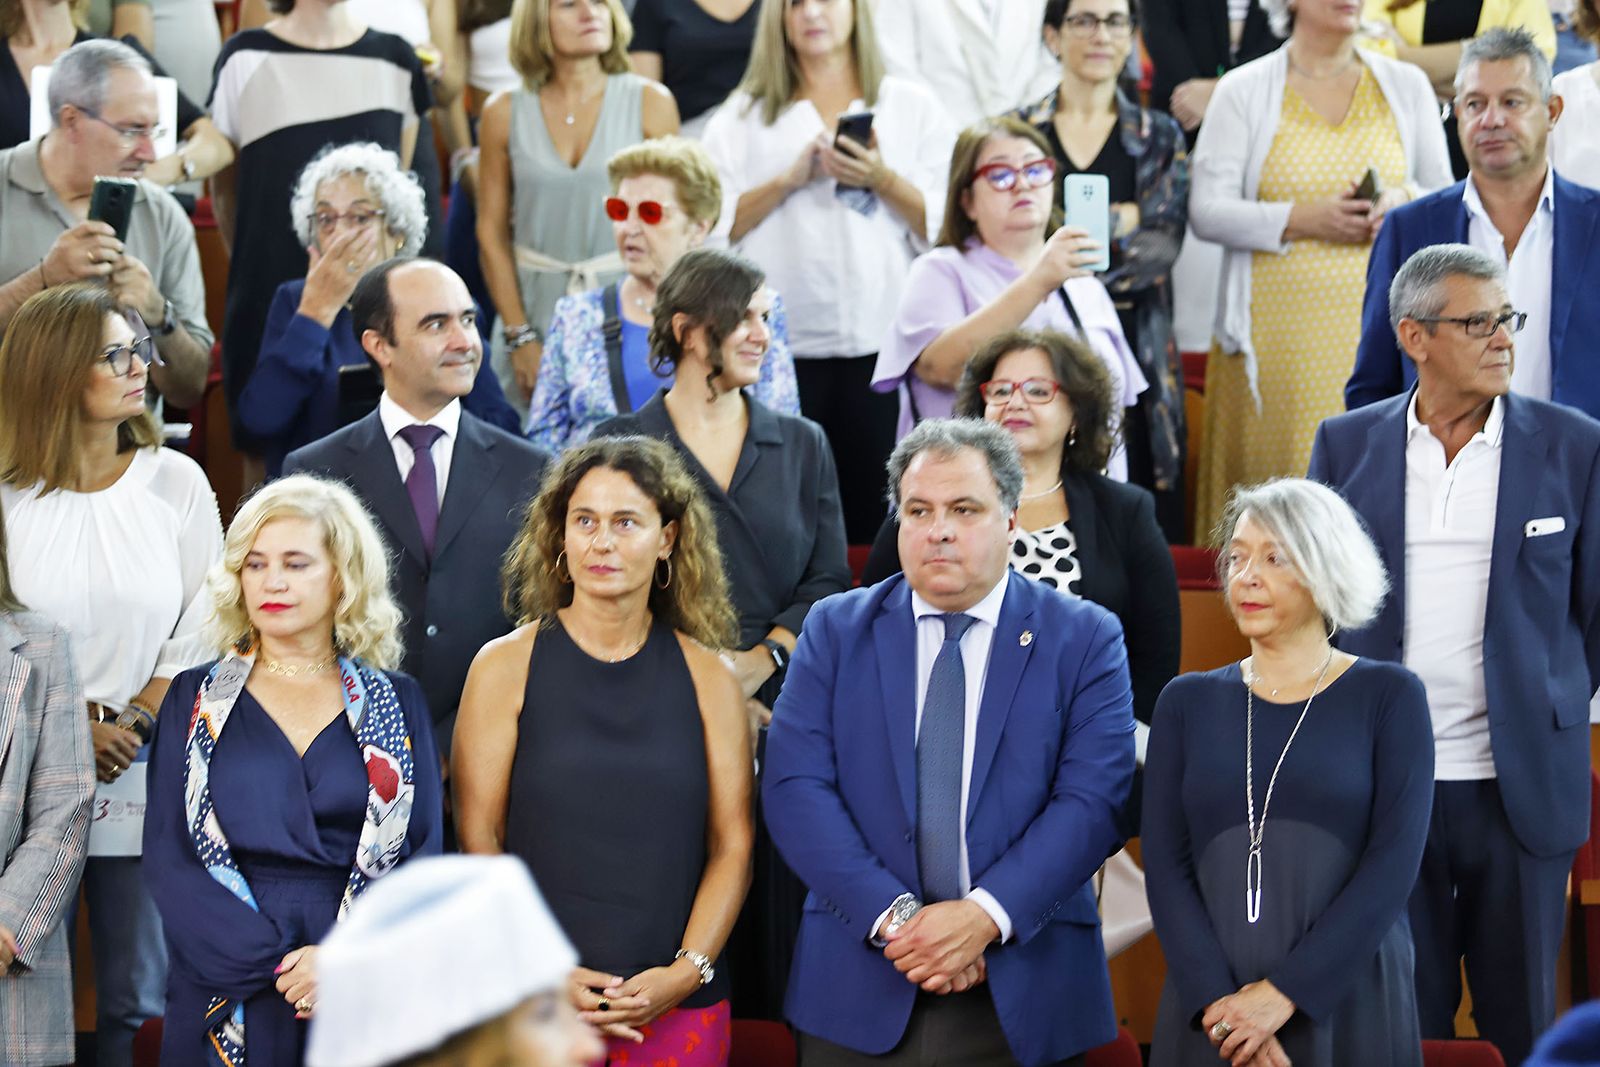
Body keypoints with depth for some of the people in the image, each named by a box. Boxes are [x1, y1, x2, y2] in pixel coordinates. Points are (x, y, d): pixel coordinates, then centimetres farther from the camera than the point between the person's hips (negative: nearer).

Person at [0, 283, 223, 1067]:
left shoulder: (177, 483, 4)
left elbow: (202, 632, 4)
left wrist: (135, 726, -8)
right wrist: (77, 729, -11)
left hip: (145, 778, 1)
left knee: (135, 993, 4)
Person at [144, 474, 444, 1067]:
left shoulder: (397, 703, 7)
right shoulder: (196, 701, 7)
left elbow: (427, 855, 0)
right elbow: (169, 862, -1)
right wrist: (276, 962, -15)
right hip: (228, 1000, 0)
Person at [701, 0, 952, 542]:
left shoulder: (911, 107, 12)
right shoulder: (743, 117, 14)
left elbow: (944, 227, 5)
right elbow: (713, 226, 3)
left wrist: (882, 181, -9)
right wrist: (789, 179, -7)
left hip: (884, 345, 0)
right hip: (780, 349, 0)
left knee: (877, 516, -4)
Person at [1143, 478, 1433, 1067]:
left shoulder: (1389, 697, 1)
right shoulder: (1188, 703, 8)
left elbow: (1392, 864, -8)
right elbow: (1165, 865, 1)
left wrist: (1284, 993, -15)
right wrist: (1216, 1000, -14)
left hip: (1347, 1006, -2)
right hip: (1211, 1012, 2)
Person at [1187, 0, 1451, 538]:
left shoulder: (1406, 85, 12)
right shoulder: (1243, 90, 4)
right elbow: (1206, 211, -2)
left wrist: (1403, 203, -7)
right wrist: (1301, 219, -15)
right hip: (1278, 330, -2)